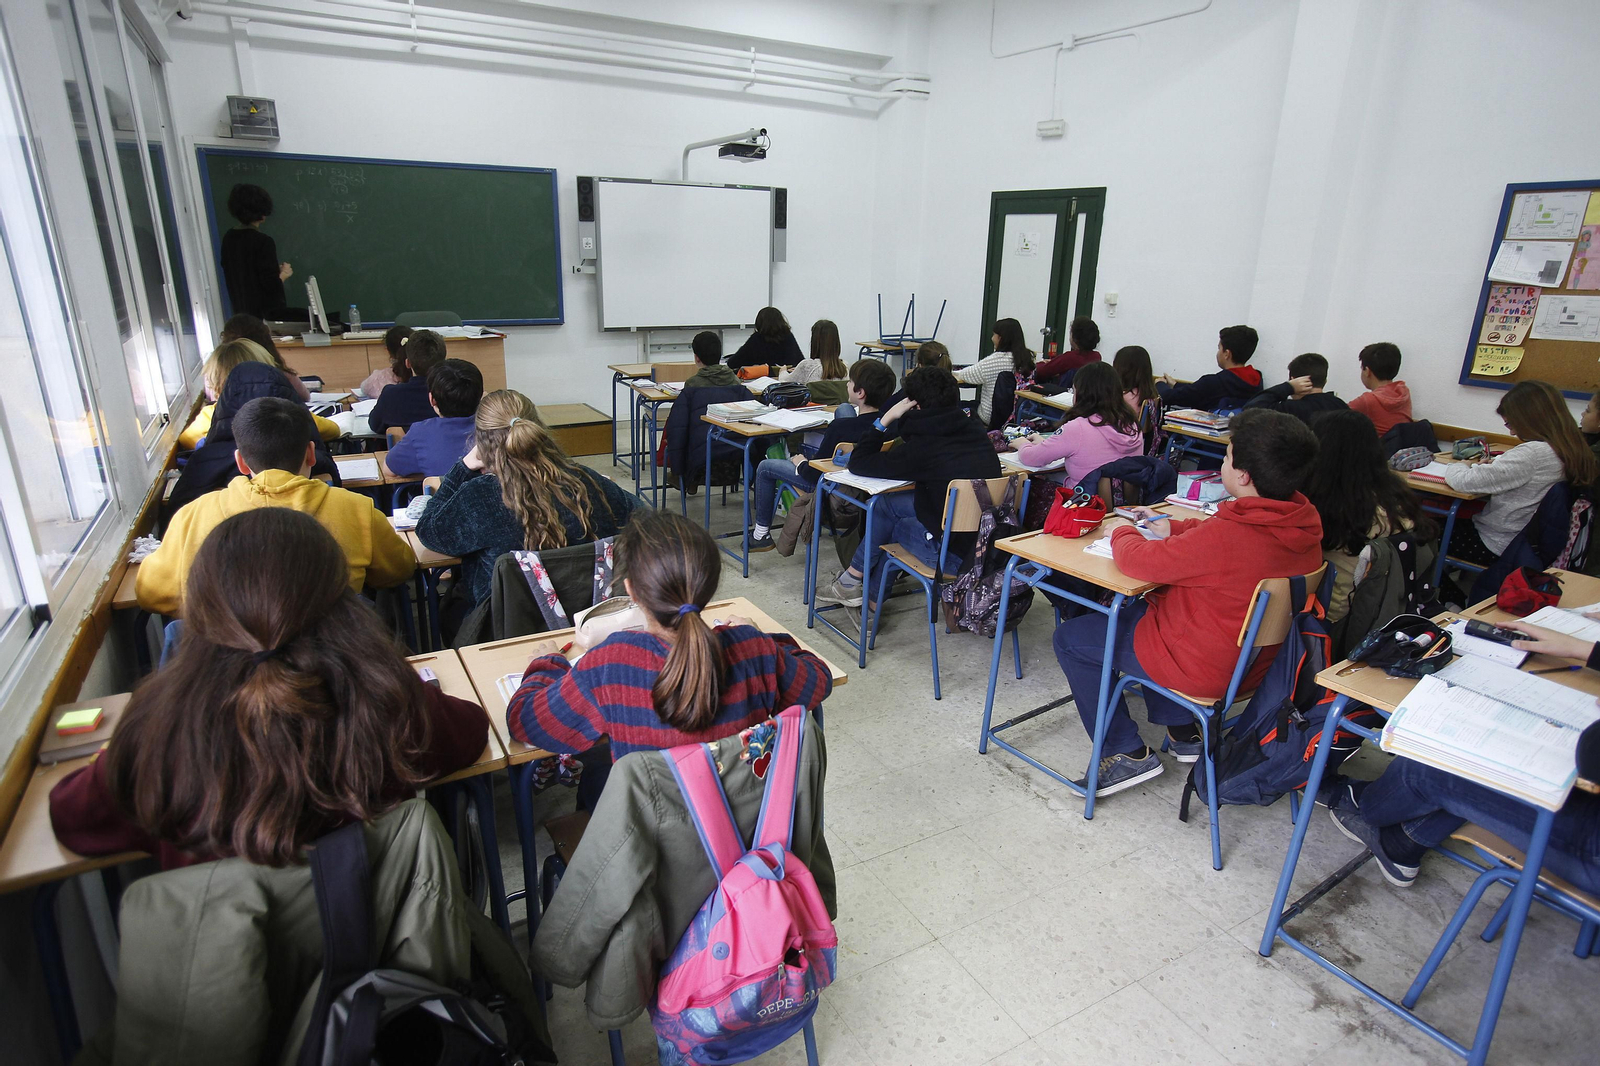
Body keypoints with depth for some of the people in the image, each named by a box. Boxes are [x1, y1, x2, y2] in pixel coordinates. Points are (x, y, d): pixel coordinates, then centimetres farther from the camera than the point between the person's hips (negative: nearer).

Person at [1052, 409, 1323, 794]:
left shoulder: (1223, 538, -34)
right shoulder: (1302, 523, -9)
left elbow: (1139, 560, -21)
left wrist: (1124, 533, 0)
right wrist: (1173, 527, 10)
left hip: (1204, 668, -9)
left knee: (1070, 638, 5)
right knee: (1136, 609, 31)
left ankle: (1127, 754, 10)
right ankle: (1183, 733, 30)